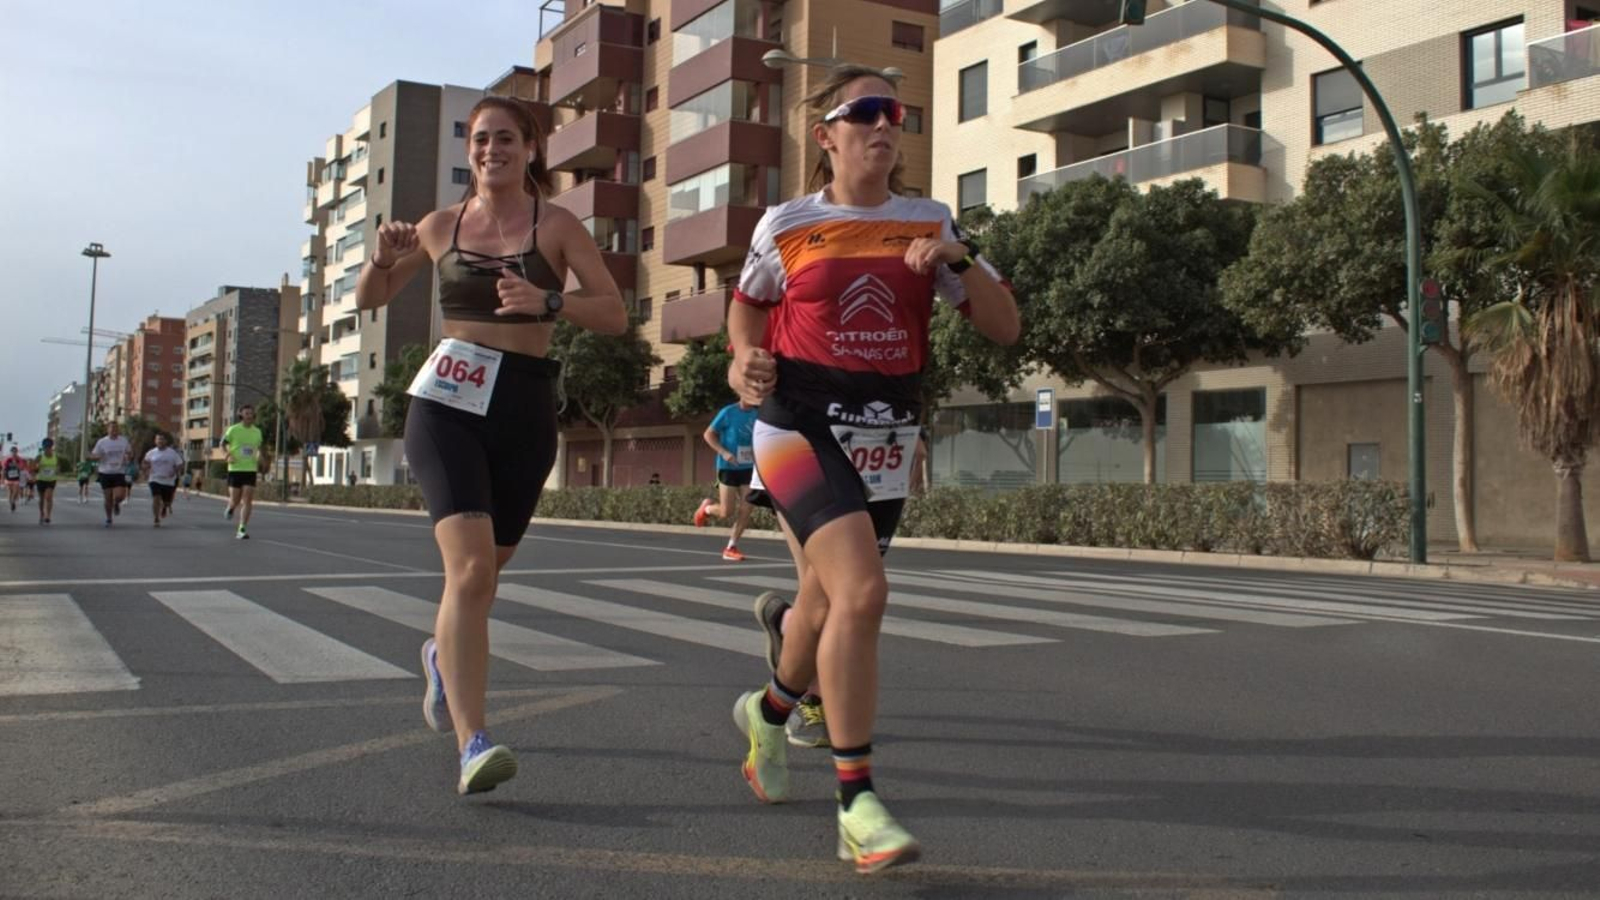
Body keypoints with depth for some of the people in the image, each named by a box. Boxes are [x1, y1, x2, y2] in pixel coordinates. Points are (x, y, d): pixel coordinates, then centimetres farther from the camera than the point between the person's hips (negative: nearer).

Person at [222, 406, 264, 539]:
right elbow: (223, 444, 5)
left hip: (251, 470, 2)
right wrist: (226, 455, -13)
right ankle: (230, 508, 40)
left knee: (247, 501, -8)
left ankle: (242, 529, -4)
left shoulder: (257, 432, 6)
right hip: (235, 469, -2)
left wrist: (259, 457, 0)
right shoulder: (233, 430, -4)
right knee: (235, 500, 2)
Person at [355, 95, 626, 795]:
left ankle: (444, 653, 49)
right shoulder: (442, 225, 10)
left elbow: (615, 314, -3)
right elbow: (369, 300, 21)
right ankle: (472, 745, -22)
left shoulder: (556, 225, 4)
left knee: (482, 571, 14)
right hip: (447, 403, -1)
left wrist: (548, 301, -20)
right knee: (471, 566, -20)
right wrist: (384, 258, -1)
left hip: (524, 410, 1)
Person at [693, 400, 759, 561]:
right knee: (726, 512, -4)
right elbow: (708, 434, -5)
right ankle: (707, 508, 29)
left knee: (745, 510, -3)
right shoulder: (728, 412, -10)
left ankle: (731, 547, 9)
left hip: (748, 468, 4)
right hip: (728, 467, -4)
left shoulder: (756, 415, 4)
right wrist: (724, 452, -17)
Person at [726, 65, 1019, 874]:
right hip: (801, 424, -4)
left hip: (885, 437, 4)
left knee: (828, 601, 15)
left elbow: (1004, 328, 4)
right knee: (862, 593, -23)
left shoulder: (929, 222, 7)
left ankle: (768, 710, 47)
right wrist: (746, 365, -4)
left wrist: (960, 256, -12)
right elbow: (746, 306, 17)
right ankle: (856, 804, -14)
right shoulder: (787, 224, 0)